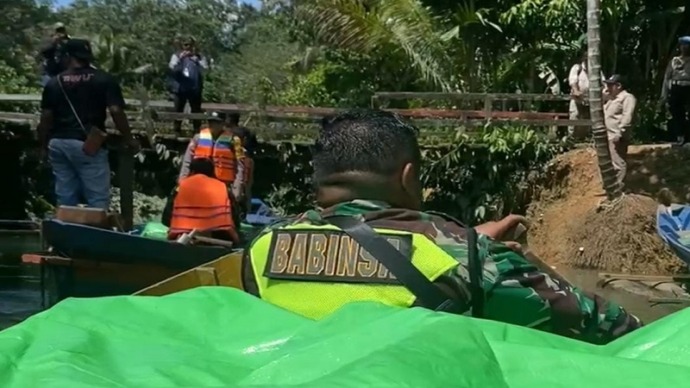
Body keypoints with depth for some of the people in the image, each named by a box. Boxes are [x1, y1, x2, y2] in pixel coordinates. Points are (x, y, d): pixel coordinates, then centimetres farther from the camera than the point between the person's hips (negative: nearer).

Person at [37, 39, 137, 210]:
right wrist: (129, 139, 1)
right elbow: (116, 111, -9)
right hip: (88, 145, -4)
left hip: (58, 143, 4)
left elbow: (46, 118, 7)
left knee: (65, 199, 10)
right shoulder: (104, 80, -1)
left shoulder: (54, 83, 7)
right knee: (97, 199, -1)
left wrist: (44, 145, 19)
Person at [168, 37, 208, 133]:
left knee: (196, 111, 3)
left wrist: (195, 59, -18)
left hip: (195, 89, 0)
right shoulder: (177, 56, 5)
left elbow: (204, 69, -10)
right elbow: (172, 67, -10)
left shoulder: (199, 57, 5)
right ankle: (177, 131, 17)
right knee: (178, 111, 6)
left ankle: (197, 132, 10)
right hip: (180, 88, 0)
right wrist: (180, 58, -23)